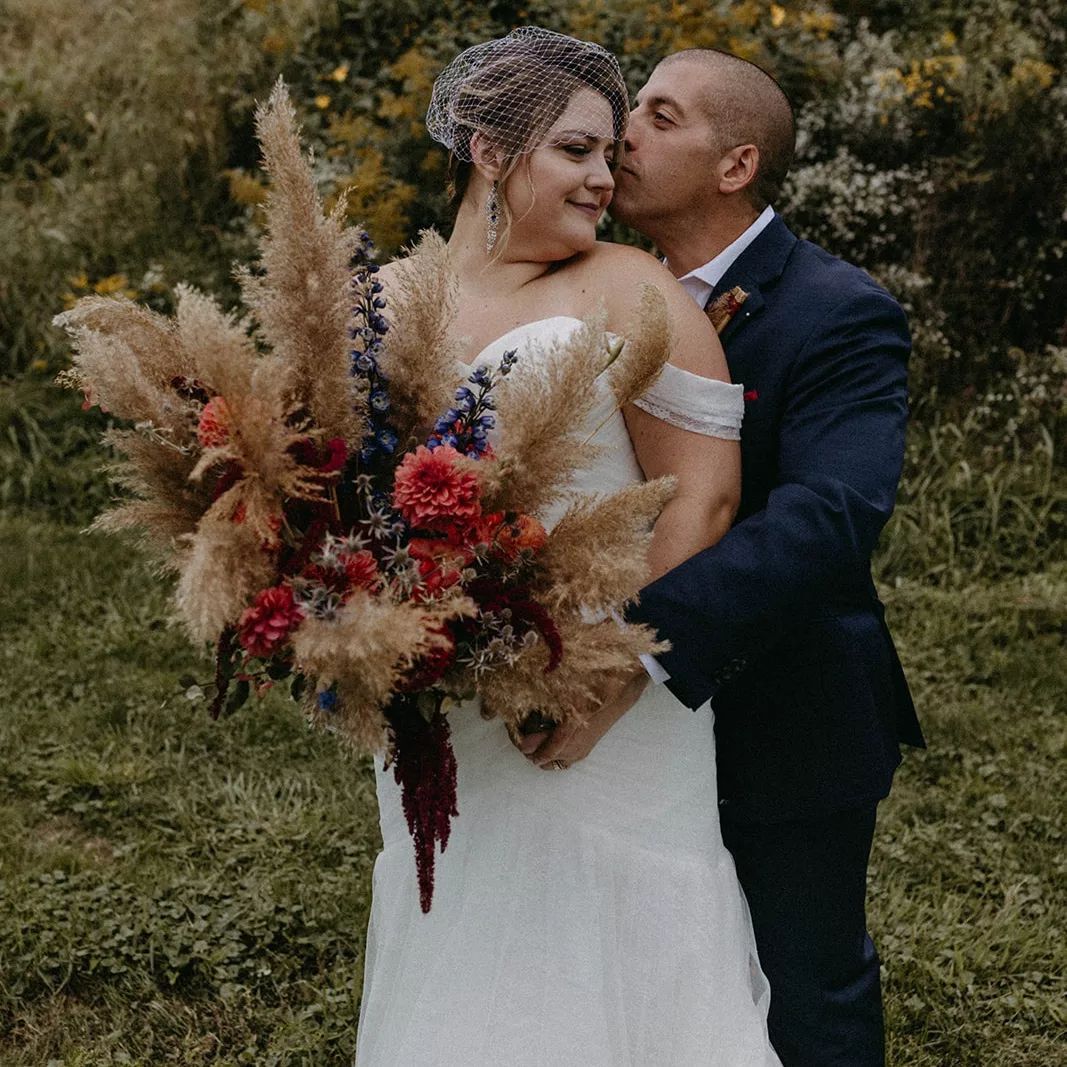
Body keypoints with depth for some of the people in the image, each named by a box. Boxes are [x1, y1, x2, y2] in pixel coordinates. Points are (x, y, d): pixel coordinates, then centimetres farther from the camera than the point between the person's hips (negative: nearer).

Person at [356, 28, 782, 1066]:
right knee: (456, 965, 14)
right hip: (441, 721, 4)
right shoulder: (388, 299, 6)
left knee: (598, 961, 6)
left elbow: (702, 493, -11)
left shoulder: (629, 290, -5)